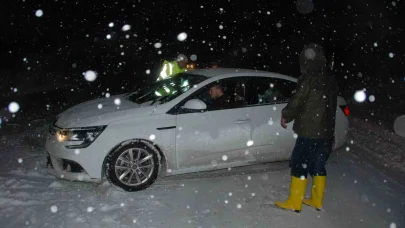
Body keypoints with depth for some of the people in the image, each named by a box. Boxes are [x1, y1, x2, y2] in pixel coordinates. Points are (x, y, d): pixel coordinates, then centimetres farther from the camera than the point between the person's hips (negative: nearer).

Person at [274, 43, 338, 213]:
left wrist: (285, 116, 4)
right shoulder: (330, 80, 9)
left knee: (299, 166, 2)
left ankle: (294, 203, 10)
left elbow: (297, 102, -13)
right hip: (326, 132, 8)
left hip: (310, 132, -8)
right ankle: (317, 201, 26)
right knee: (318, 166, 16)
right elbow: (330, 105, 13)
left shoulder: (309, 78, -15)